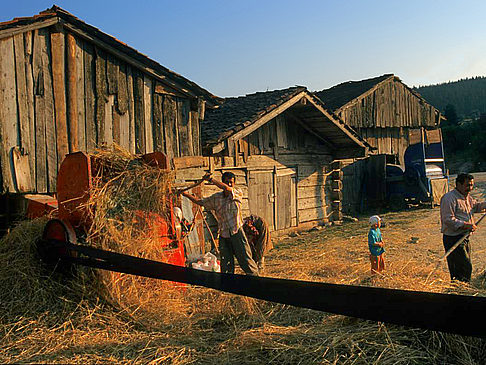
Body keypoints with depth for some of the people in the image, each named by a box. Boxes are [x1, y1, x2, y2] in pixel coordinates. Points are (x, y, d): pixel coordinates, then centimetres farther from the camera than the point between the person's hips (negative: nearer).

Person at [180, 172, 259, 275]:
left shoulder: (238, 193, -3)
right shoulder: (216, 198, 7)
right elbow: (200, 202, 16)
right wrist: (186, 194, 9)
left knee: (246, 260, 2)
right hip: (224, 236, 3)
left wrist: (210, 179, -19)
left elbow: (226, 188, -22)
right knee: (226, 266, 6)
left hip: (237, 233, -3)